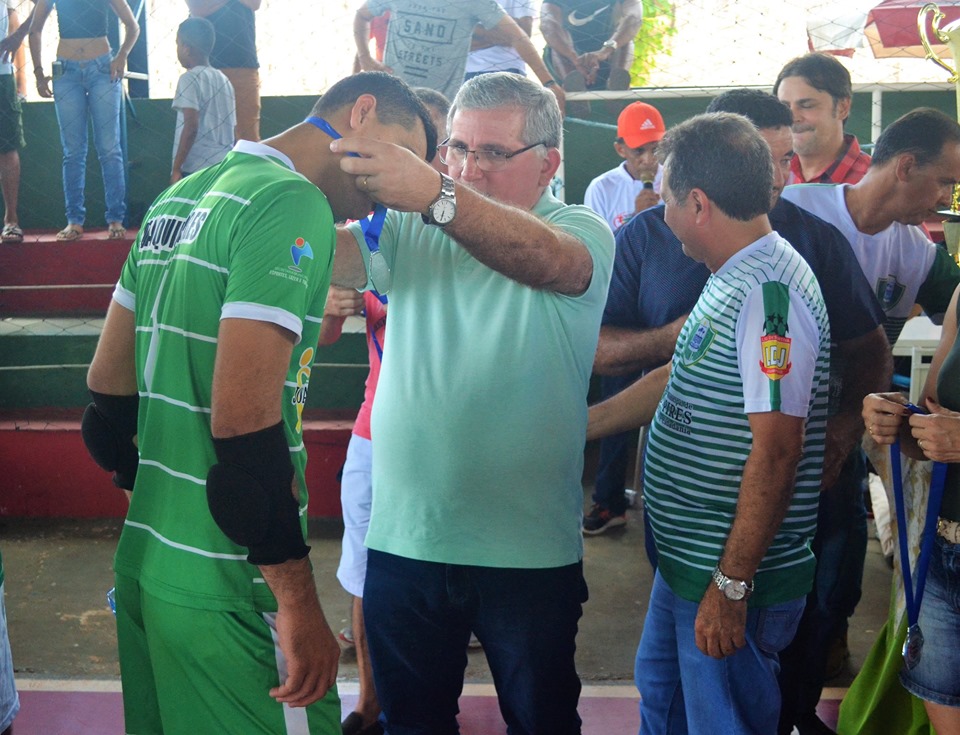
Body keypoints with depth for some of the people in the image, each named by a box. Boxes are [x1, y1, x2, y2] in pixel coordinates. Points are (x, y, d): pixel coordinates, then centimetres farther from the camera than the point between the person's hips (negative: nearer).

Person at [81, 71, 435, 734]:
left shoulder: (177, 199, 13)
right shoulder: (294, 207, -16)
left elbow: (107, 387, 15)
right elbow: (244, 422, -24)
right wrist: (299, 602, -19)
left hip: (144, 560, 9)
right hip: (225, 587, -9)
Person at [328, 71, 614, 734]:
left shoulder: (583, 233, -7)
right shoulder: (411, 231, 4)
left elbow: (547, 261, -31)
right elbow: (335, 259, -14)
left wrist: (436, 195, -47)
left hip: (530, 553, -3)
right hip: (402, 540, 3)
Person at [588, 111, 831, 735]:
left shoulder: (769, 294, -25)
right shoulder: (734, 280, 9)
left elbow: (776, 452, -27)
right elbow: (680, 382, 18)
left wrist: (731, 587, -25)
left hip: (733, 574, -10)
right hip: (686, 562, 10)